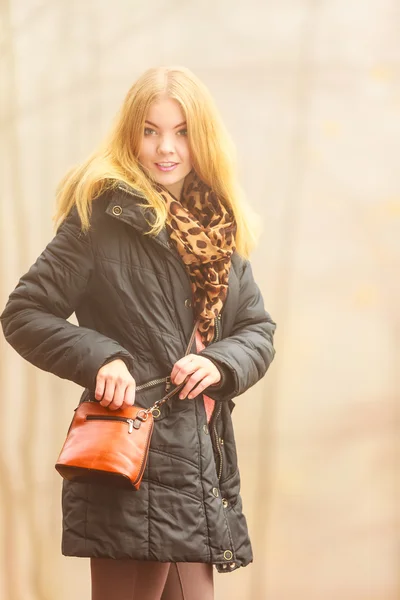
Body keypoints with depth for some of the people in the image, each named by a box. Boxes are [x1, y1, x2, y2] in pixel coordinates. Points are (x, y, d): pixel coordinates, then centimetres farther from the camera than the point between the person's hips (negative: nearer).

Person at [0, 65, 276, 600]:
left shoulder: (218, 227, 13)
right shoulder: (104, 215, -5)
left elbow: (259, 330, 15)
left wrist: (219, 362, -6)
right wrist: (100, 358, -19)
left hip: (202, 466, 6)